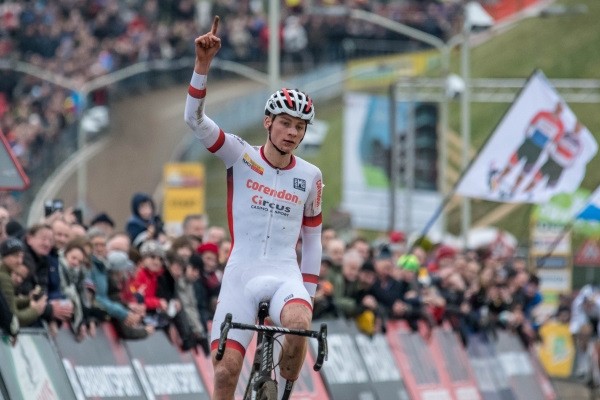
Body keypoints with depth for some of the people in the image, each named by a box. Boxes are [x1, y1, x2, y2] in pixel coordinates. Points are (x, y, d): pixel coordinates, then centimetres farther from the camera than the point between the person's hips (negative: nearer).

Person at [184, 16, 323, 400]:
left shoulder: (310, 177, 6)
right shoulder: (241, 157, 0)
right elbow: (195, 117, -13)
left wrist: (309, 295, 8)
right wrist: (204, 63, -26)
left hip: (285, 274, 0)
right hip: (241, 272, 0)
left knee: (299, 325, -33)